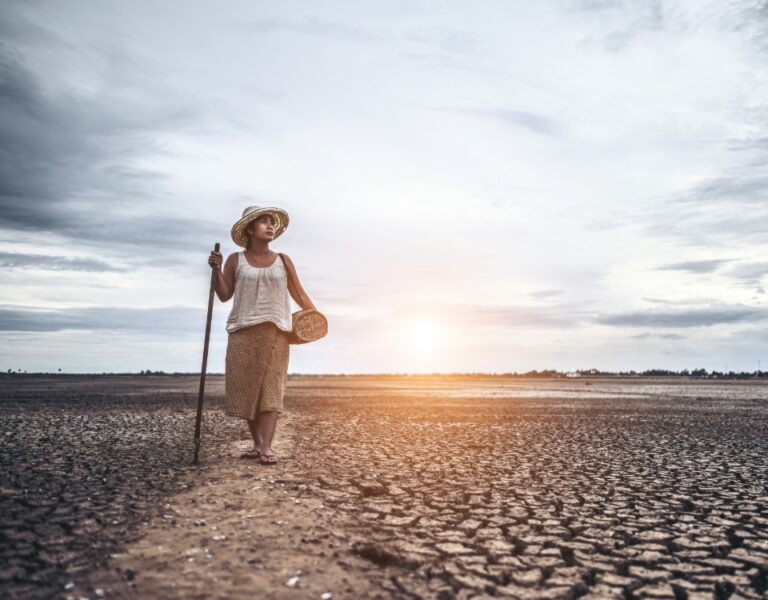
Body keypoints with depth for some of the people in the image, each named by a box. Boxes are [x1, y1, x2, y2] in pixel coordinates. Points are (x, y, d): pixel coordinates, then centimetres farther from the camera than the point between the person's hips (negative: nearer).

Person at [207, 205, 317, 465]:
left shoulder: (283, 261, 10)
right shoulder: (236, 260, 8)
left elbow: (299, 294, 11)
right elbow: (224, 295, 4)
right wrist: (216, 269, -10)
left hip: (274, 332, 0)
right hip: (243, 332, 0)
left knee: (271, 389, -6)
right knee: (246, 389, 1)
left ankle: (266, 447, -9)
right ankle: (258, 444, 12)